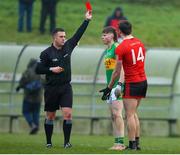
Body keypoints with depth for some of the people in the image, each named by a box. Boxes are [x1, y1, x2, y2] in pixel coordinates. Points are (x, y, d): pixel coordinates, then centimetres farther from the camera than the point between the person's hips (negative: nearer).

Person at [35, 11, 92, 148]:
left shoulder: (68, 47, 5)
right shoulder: (47, 53, -5)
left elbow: (78, 34, 6)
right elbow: (38, 69, -2)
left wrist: (87, 20, 2)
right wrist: (51, 69, -13)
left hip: (66, 87, 2)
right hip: (51, 88, -2)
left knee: (68, 114, -11)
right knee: (50, 116, 6)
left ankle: (67, 141, -7)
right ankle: (49, 142, 16)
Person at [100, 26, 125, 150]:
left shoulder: (117, 47, -10)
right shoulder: (107, 50, 19)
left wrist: (120, 84, -27)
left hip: (117, 85, -10)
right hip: (110, 86, 10)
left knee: (117, 113, -14)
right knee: (113, 115, 7)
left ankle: (121, 142, -15)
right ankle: (117, 142, 8)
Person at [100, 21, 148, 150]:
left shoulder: (121, 48, -12)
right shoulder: (140, 43, 9)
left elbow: (117, 72, -9)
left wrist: (109, 88, 2)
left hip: (132, 84, -7)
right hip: (143, 81, 7)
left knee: (130, 115, -3)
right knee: (134, 113, 14)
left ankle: (132, 144, -6)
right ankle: (137, 142, 11)